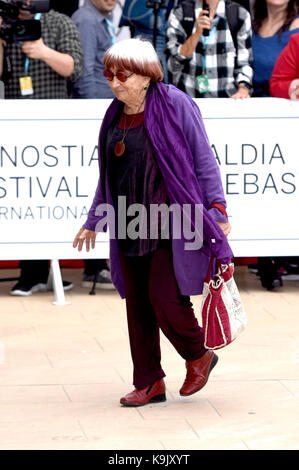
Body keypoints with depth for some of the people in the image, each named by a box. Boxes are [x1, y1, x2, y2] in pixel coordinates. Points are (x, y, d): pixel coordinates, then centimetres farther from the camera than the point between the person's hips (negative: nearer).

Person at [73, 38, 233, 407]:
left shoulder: (175, 106, -8)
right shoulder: (115, 116, 11)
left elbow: (204, 162, -6)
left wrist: (216, 209, -12)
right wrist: (94, 221, 23)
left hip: (172, 224, -6)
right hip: (130, 229, 6)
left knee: (165, 298, -11)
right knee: (137, 304, 6)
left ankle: (198, 356, 17)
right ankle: (149, 383, 17)